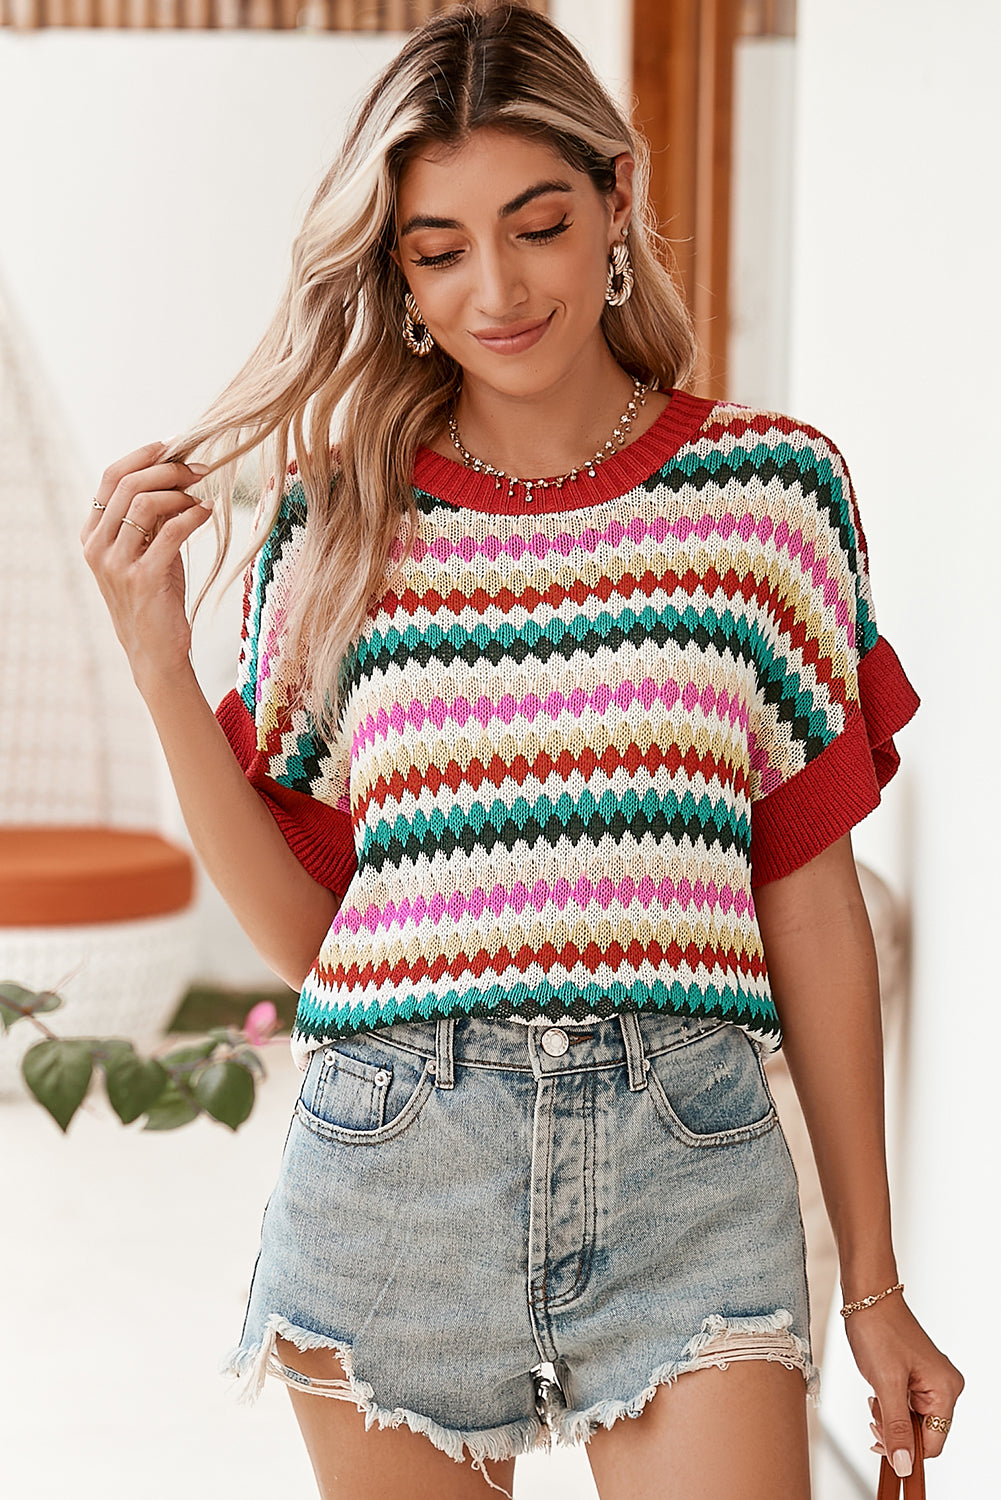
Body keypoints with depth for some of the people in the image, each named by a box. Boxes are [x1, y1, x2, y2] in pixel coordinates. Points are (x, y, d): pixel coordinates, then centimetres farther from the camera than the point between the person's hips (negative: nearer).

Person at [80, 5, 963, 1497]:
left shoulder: (770, 489, 2)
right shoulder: (336, 520, 4)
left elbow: (810, 899, 5)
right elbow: (302, 926, 5)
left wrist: (875, 1287, 6)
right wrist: (160, 662, -5)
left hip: (686, 1167, -1)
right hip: (393, 1168, 1)